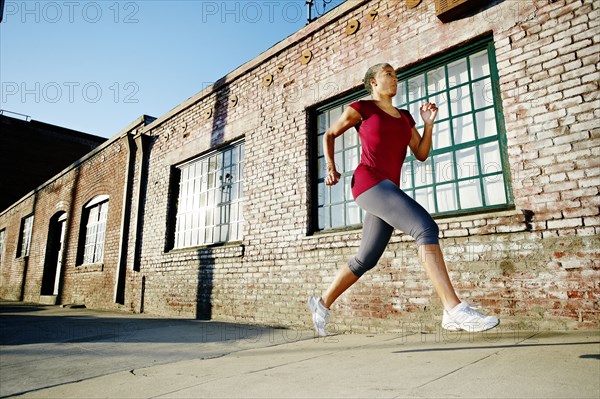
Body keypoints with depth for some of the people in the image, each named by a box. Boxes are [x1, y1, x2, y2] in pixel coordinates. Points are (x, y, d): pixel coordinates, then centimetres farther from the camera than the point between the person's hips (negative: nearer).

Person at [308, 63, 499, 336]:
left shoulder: (404, 117, 24)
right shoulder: (362, 108, 8)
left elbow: (421, 154, 19)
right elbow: (329, 135, 15)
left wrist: (429, 123, 8)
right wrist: (330, 167, 3)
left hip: (388, 190, 7)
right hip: (369, 181, -7)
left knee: (366, 259, 9)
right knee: (426, 227, -24)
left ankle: (322, 303, 25)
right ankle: (454, 310, -27)